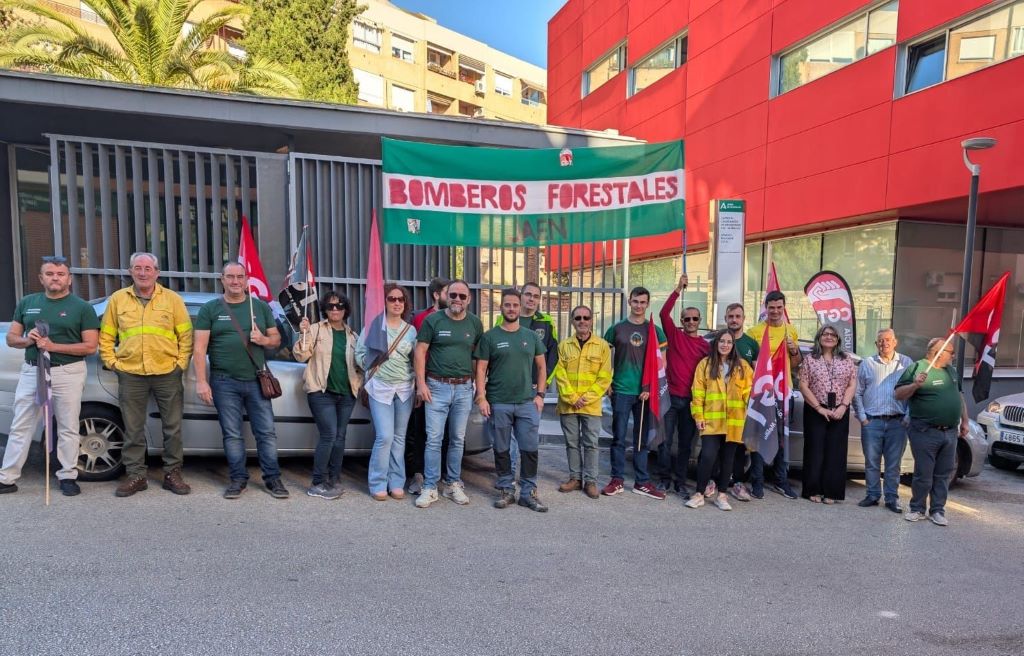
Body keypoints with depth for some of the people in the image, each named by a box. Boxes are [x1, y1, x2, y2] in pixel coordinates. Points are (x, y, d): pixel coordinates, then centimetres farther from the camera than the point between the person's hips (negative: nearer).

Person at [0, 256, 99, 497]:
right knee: (20, 427, 7)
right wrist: (26, 340, -10)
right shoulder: (27, 303, 10)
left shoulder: (82, 308, -1)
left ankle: (68, 476, 14)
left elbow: (90, 346, -7)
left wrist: (53, 346, -17)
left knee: (68, 428, 4)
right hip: (31, 371, 4)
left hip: (67, 373, -3)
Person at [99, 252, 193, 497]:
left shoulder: (172, 299, 3)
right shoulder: (117, 299, 7)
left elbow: (186, 334, 3)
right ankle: (135, 475, 20)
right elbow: (106, 336, 12)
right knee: (133, 430, 8)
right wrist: (112, 362, 3)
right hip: (130, 375, 1)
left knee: (173, 428, 5)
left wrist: (181, 362, -3)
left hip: (167, 373, -1)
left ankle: (172, 473, 18)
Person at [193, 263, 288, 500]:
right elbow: (200, 348, 0)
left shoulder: (261, 307, 11)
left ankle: (272, 478, 10)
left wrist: (264, 340, -9)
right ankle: (238, 479, 16)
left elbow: (276, 338, 15)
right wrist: (201, 381, -8)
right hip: (225, 382, -1)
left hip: (256, 380, 1)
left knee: (266, 432, 1)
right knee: (232, 434, 5)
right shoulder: (210, 309, 5)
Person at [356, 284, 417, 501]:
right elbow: (360, 354, 2)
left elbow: (416, 359, 11)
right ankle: (378, 484, 5)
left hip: (405, 388, 3)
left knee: (399, 437, 8)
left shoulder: (411, 330, 9)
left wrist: (416, 382, 1)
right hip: (380, 387, -3)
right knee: (385, 436, -10)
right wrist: (373, 365, -9)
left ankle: (396, 483, 17)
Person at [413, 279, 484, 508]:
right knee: (434, 439, -2)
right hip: (437, 386, -2)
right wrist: (421, 383, -8)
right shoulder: (433, 320, -2)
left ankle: (453, 484, 22)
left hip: (464, 388, 3)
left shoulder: (475, 323, 6)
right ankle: (430, 487, 7)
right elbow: (420, 351, -2)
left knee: (458, 439, 10)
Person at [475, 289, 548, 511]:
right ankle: (506, 489, 21)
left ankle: (528, 492, 15)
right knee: (502, 449, 7)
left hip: (527, 403, 2)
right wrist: (481, 398, -9)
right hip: (498, 404, -2)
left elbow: (541, 367, 13)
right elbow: (481, 369, -1)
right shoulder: (490, 337, 0)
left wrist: (540, 394, 4)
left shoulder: (531, 336, 8)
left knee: (530, 449, 3)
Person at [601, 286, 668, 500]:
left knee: (642, 439, 9)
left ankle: (642, 482, 17)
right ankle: (617, 480, 11)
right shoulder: (617, 328, 4)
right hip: (621, 391, -1)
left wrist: (651, 388, -6)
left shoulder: (655, 331, 6)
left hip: (645, 393, 1)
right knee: (619, 437, 2)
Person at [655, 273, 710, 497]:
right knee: (665, 441, 1)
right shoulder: (675, 335, 2)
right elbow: (664, 313, -13)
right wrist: (679, 289, -17)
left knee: (685, 443, 9)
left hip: (691, 399, 2)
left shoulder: (706, 346, 6)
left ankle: (681, 482, 19)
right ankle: (664, 479, 15)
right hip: (671, 396, -2)